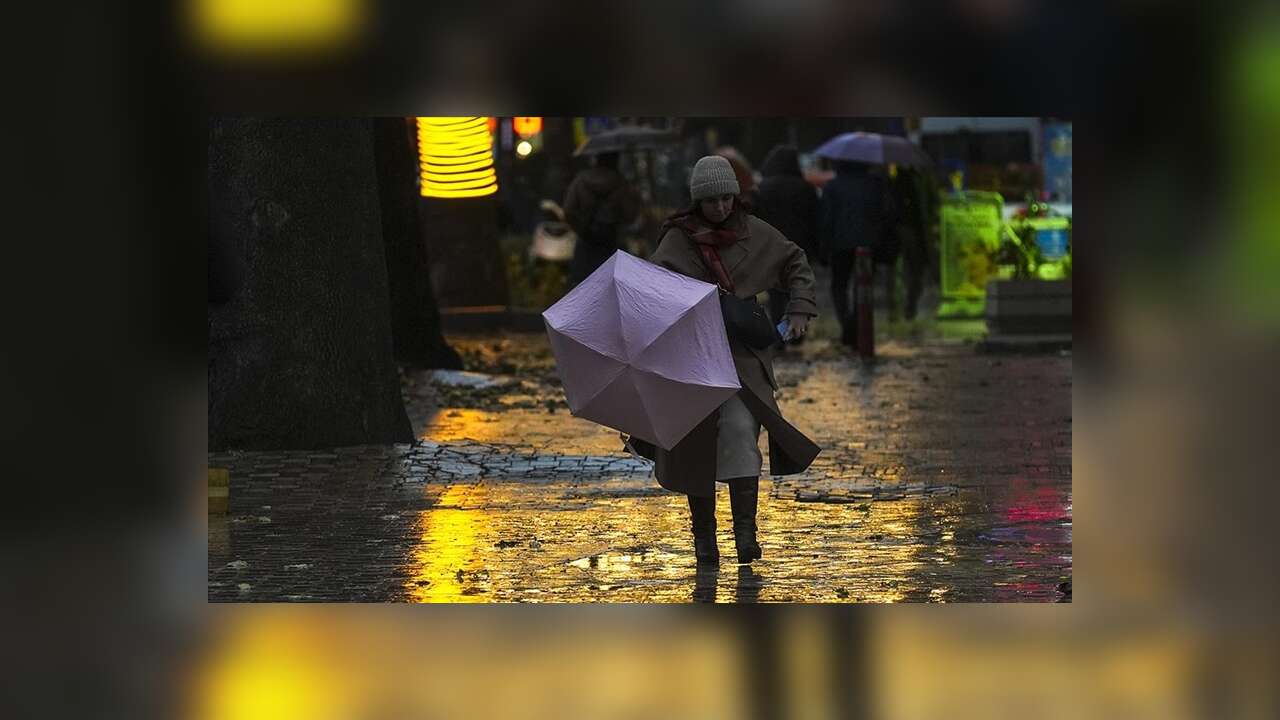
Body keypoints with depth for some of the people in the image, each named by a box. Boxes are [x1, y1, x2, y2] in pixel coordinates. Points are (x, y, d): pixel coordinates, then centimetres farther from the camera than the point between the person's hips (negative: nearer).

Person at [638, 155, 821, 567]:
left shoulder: (754, 234, 5)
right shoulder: (677, 240, 0)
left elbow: (795, 263, 18)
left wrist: (800, 309, 6)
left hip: (742, 351, 0)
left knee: (740, 429, -18)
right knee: (696, 445, 3)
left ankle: (746, 533, -19)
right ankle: (703, 535, 17)